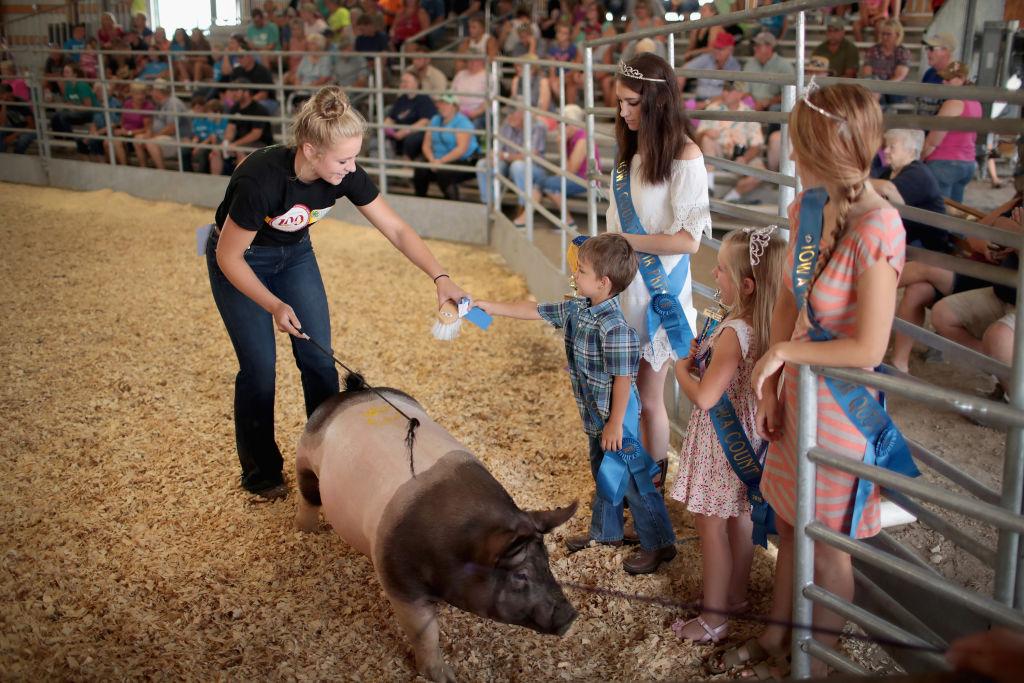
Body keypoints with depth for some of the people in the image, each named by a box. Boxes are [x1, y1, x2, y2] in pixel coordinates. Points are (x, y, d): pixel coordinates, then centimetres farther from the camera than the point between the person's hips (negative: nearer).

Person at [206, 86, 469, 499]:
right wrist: (274, 306, -32)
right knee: (259, 365, -4)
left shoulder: (344, 175, -23)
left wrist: (440, 277, -25)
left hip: (294, 253, 5)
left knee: (319, 358, 1)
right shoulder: (261, 180, -38)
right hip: (239, 260, -5)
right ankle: (261, 473, 16)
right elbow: (228, 257, -25)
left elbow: (397, 230, -15)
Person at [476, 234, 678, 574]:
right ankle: (606, 531, 44)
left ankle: (659, 544, 20)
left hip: (616, 419, -9)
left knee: (633, 481, 4)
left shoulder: (615, 329, -30)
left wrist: (615, 424, -20)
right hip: (595, 417, 9)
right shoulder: (575, 310, -2)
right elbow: (535, 310, 8)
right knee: (602, 473, 25)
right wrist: (489, 307, 9)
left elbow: (623, 379, -26)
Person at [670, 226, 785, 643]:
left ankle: (713, 618, 19)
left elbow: (705, 397, -34)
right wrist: (704, 357, 1)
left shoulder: (734, 333, -30)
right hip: (748, 437, 9)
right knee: (739, 520, 23)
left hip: (721, 442, -9)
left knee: (711, 528, 6)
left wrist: (682, 370, -16)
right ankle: (735, 595, 40)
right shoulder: (769, 326, -2)